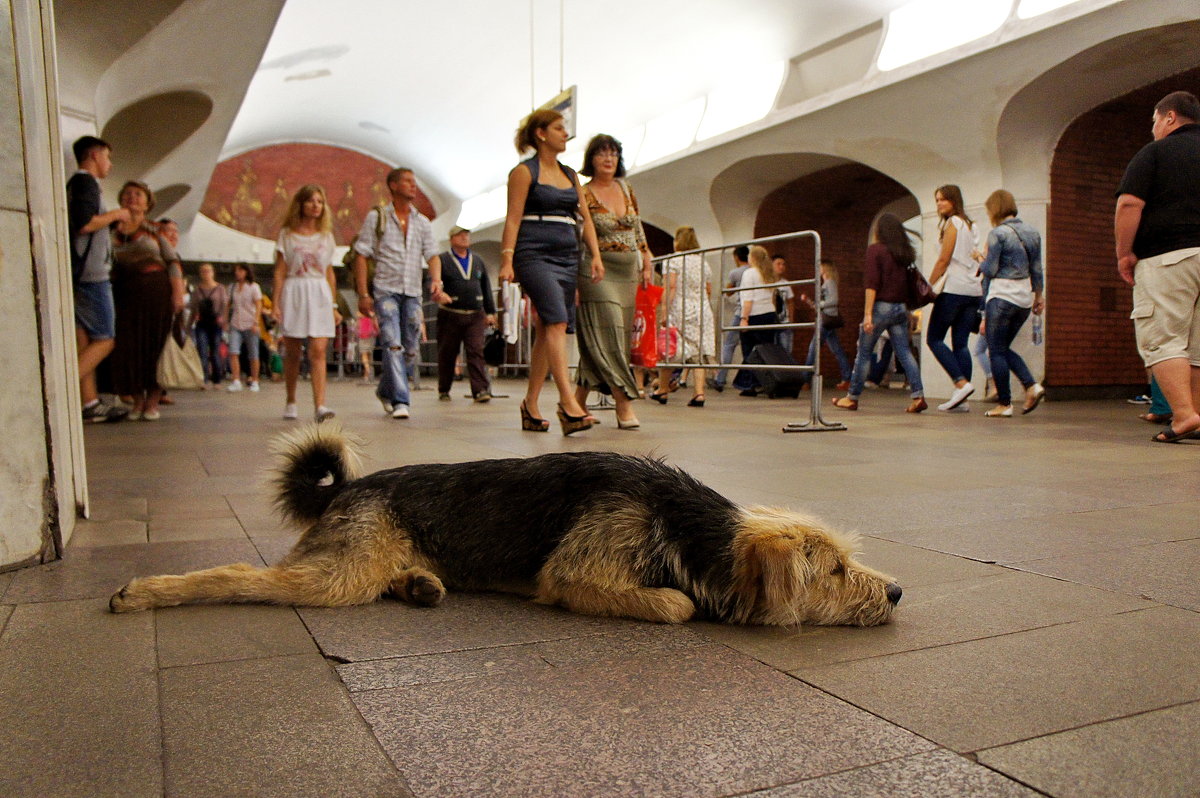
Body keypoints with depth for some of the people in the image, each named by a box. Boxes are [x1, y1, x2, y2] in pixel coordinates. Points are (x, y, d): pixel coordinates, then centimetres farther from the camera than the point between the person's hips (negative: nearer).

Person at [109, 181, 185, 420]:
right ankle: (137, 401, 9)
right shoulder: (112, 231, 12)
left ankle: (152, 403, 5)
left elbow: (173, 263, 1)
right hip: (125, 293, 2)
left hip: (157, 288, -2)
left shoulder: (154, 231, 7)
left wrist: (178, 293, -9)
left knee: (156, 344, -3)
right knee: (129, 346, -2)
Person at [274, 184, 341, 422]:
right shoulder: (287, 234, 6)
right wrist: (276, 303, -5)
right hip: (294, 293, -1)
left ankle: (319, 405, -19)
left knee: (318, 351, -12)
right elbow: (280, 271, 3)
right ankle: (290, 402, 20)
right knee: (292, 352, 5)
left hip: (319, 295, 1)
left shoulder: (326, 236, 13)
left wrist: (333, 306, 12)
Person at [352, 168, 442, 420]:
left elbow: (432, 255, 7)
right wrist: (363, 294, -8)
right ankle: (400, 401, -14)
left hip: (412, 292, 4)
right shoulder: (376, 217, 3)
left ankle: (385, 390, 28)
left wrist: (436, 280, -15)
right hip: (385, 290, -4)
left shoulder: (422, 222, 13)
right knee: (393, 345, -16)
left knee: (410, 349, 6)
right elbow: (361, 256, 0)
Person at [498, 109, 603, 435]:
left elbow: (585, 217, 17)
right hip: (534, 254, -7)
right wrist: (507, 260, -16)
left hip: (567, 257, 7)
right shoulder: (524, 172, 1)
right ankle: (568, 402, -27)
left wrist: (595, 255, 4)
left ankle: (531, 405, 12)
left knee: (546, 331, 5)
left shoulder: (570, 175, 20)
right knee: (557, 322, -21)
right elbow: (513, 218, -6)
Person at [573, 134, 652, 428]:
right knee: (609, 334, -12)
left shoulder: (626, 189, 11)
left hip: (628, 272, 6)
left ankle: (579, 401, 15)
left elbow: (639, 230, 18)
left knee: (597, 339, 7)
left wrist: (646, 265, 13)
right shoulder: (583, 196, -6)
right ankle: (624, 404, -13)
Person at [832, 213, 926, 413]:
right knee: (904, 352, 4)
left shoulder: (875, 249, -6)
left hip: (881, 306, -5)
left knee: (863, 352, 4)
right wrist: (907, 310, 16)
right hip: (901, 307, 5)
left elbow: (871, 283, -13)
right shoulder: (906, 252, 10)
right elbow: (909, 282, 11)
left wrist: (867, 314, -15)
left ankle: (852, 398, 11)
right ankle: (918, 396, -4)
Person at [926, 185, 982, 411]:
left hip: (954, 289, -8)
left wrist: (928, 287, -6)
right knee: (960, 343, 4)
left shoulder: (953, 223, -5)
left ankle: (961, 383, -15)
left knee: (934, 338, -2)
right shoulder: (971, 225, 19)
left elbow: (943, 260, -10)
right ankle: (961, 397, -1)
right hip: (973, 290, 8)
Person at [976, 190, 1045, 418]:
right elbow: (1037, 269, 14)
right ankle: (1032, 386, 3)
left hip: (1002, 295, -8)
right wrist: (1038, 295, 22)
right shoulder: (1032, 232, 11)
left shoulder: (998, 234, -11)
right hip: (1025, 297, 8)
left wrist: (981, 262, 8)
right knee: (1004, 347, 19)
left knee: (997, 351, 1)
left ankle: (1004, 404, 2)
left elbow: (990, 270, -13)